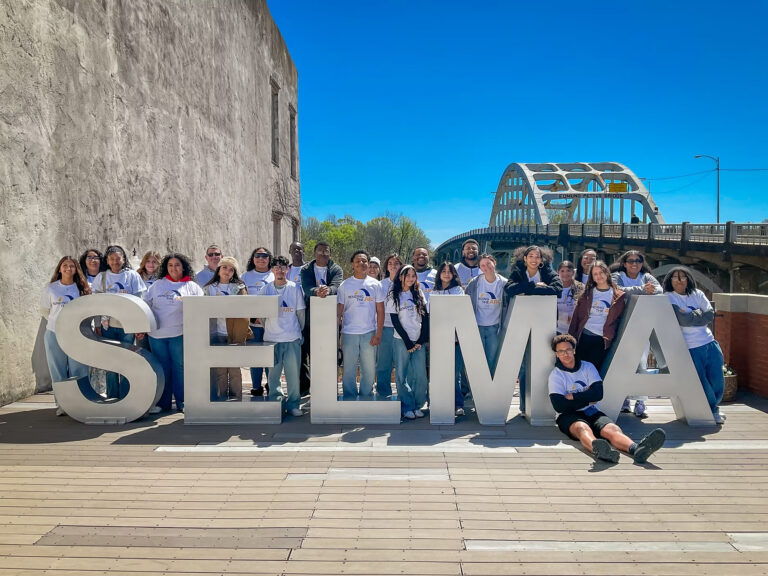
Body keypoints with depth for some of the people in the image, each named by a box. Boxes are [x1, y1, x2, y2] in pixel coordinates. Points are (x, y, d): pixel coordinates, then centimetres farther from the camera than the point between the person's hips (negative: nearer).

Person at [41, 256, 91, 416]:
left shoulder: (82, 289, 3)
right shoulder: (51, 288, 5)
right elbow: (44, 309, 14)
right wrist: (57, 321, 12)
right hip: (54, 335, 1)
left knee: (78, 371, 0)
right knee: (58, 371, 6)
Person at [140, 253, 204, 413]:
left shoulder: (192, 286, 8)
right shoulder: (157, 285, 13)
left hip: (180, 334, -2)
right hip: (156, 334, 2)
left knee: (180, 368, 1)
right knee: (162, 368, 7)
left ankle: (182, 402, 10)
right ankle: (162, 403, 17)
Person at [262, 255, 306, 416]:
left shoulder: (295, 288, 3)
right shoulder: (266, 289, 5)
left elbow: (300, 313, 9)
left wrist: (300, 332, 11)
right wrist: (267, 330, 11)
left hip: (292, 338, -1)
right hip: (271, 338, 1)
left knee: (293, 373, 2)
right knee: (273, 373, 4)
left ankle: (293, 404, 13)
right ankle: (275, 402, 16)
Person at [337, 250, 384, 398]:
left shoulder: (375, 284, 4)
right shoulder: (345, 285, 2)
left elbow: (380, 310, 4)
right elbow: (339, 310, 2)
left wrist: (378, 333, -3)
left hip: (369, 333, 1)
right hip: (349, 333, -1)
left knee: (369, 369, 8)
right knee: (349, 370, 6)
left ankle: (366, 396, 24)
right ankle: (349, 397, 19)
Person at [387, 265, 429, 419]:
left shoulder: (419, 294, 12)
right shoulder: (394, 296, 2)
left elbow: (425, 318, 8)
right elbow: (395, 321, -3)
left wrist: (422, 339, -3)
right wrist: (407, 341, -9)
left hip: (419, 341, 3)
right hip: (402, 341, -3)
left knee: (421, 375, 0)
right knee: (402, 375, -1)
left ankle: (418, 406, 14)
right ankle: (407, 408, 10)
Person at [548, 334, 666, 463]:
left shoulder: (588, 367, 14)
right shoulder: (555, 375, 4)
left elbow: (598, 393, 0)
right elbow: (559, 406, -9)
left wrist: (573, 397, -5)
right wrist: (588, 399, -4)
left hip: (592, 413, 3)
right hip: (569, 416, -3)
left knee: (612, 428, -31)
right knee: (582, 428, -39)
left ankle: (636, 449, -63)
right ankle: (597, 448, -74)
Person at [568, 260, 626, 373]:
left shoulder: (618, 296, 2)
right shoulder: (587, 293, 9)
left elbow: (619, 319, 3)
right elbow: (577, 316, 7)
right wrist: (571, 338, 1)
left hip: (602, 339, -2)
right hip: (584, 337, 2)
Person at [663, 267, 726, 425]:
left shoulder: (697, 294, 11)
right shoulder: (669, 298, -5)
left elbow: (710, 315, -1)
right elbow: (682, 320, -16)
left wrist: (691, 316, -10)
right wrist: (699, 314, -4)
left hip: (710, 343, 5)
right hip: (690, 348, -5)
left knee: (717, 380, 5)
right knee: (701, 382, -1)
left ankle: (712, 408, 30)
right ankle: (713, 411, 20)